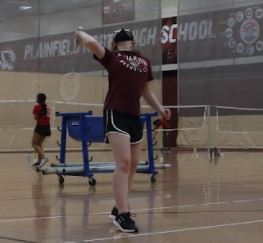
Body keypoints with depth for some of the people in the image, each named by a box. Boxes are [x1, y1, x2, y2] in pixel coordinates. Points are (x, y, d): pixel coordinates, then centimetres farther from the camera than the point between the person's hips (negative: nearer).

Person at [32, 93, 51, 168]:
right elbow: (48, 118, 13)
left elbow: (35, 118, -10)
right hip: (47, 127, 7)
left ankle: (44, 157, -22)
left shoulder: (37, 106, -8)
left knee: (34, 144, -3)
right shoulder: (47, 107, 12)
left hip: (40, 126, -7)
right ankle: (39, 160, 13)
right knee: (39, 144, 16)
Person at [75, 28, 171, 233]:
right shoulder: (112, 57, 2)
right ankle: (123, 215, -11)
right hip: (116, 114, -7)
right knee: (124, 163, -14)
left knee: (132, 165, 11)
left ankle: (118, 209, 26)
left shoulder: (145, 62, 18)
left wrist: (160, 109, 16)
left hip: (135, 117, 7)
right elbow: (92, 43, -16)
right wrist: (81, 35, 4)